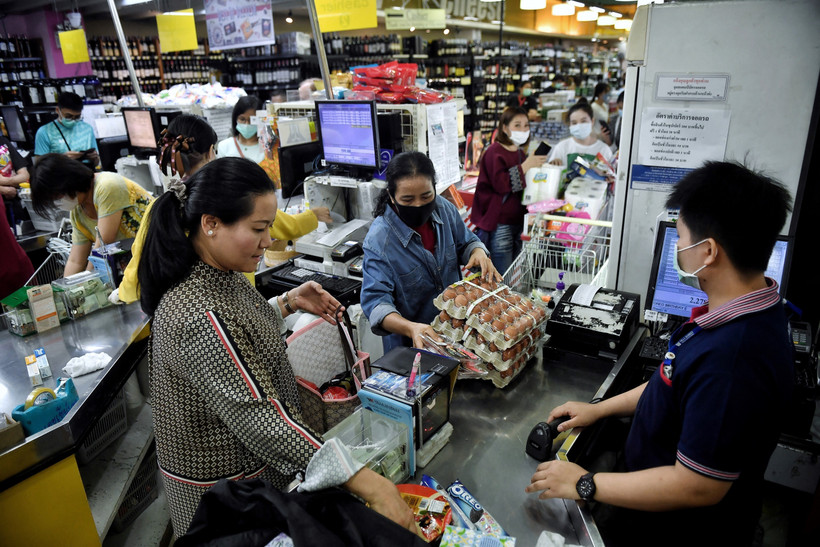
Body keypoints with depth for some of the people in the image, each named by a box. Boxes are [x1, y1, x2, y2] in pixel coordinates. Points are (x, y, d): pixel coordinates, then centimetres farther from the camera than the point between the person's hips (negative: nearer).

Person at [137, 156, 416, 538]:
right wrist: (370, 486, -38)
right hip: (225, 480, -9)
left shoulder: (214, 273, -5)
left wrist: (289, 302, -2)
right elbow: (258, 419, -37)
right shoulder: (202, 316, -34)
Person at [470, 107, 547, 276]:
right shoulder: (494, 152, -9)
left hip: (518, 221, 9)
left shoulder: (520, 153, 18)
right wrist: (525, 166, -22)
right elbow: (501, 184, -22)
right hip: (499, 225, -9)